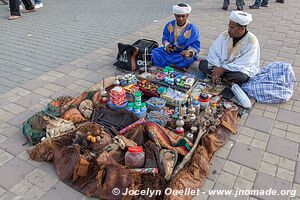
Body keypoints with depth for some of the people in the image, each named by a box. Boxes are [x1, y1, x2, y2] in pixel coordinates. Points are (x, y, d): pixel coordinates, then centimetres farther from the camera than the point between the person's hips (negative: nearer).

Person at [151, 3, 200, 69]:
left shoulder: (192, 29, -11)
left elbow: (195, 45, -13)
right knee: (155, 53, -19)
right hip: (170, 51, 4)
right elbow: (165, 38, 9)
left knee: (186, 59, -39)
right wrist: (167, 44, -15)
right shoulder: (169, 25, 1)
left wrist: (189, 52, -36)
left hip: (183, 54, -4)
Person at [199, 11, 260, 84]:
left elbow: (243, 65, -25)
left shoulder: (252, 42, -19)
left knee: (240, 76, -39)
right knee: (203, 64, -15)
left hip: (240, 71, -5)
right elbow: (214, 52, -8)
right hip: (221, 66, 5)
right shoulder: (225, 35, -6)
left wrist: (223, 69, -30)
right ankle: (229, 81, -19)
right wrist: (216, 67, -25)